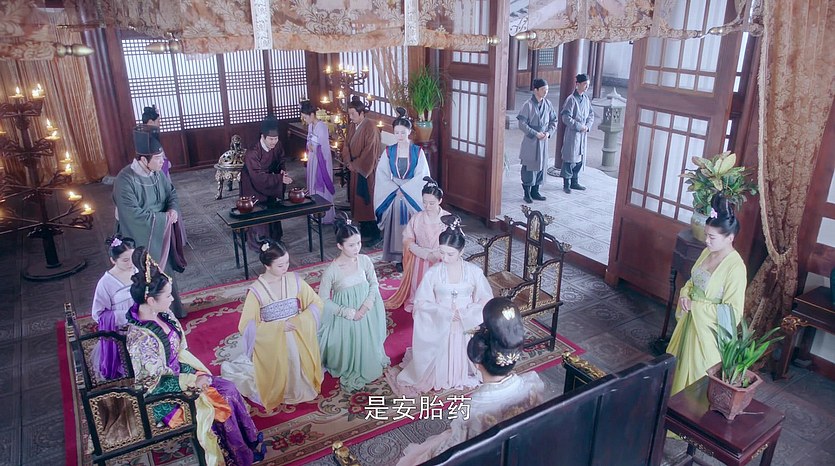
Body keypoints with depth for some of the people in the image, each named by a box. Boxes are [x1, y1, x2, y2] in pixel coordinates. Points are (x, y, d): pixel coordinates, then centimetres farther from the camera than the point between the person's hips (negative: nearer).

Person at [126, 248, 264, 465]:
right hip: (164, 394, -7)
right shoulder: (141, 337, -32)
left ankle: (251, 440, 14)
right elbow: (158, 381, -24)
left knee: (229, 388, -2)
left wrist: (202, 372, -2)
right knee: (222, 400, -6)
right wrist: (194, 380, -19)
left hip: (178, 374, 7)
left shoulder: (162, 316, -7)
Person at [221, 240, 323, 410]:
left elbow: (316, 304, -2)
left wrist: (298, 321, -17)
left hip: (298, 339, 3)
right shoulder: (256, 290, -17)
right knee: (278, 376, 3)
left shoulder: (294, 280, -8)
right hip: (271, 343, -2)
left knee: (301, 372, 9)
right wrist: (279, 327, -20)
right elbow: (246, 327, -15)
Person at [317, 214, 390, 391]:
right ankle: (348, 372, 40)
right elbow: (324, 300, -14)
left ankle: (367, 369, 48)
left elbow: (374, 284, 0)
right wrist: (347, 312, -19)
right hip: (344, 316, -3)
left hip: (366, 312, 4)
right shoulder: (331, 270, -23)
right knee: (347, 345, 9)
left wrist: (367, 304, -17)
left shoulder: (365, 260, -12)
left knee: (367, 342, 18)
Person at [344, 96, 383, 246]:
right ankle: (364, 228, 24)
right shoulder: (352, 126, 8)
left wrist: (356, 164, -13)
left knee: (369, 200, -5)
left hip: (368, 170, -8)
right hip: (356, 169, 8)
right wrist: (349, 162, -2)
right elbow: (347, 145, 13)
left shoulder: (370, 127, -16)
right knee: (357, 198, 12)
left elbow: (370, 150, -19)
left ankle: (375, 234, 2)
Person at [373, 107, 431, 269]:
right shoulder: (389, 152, 1)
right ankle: (399, 259, 14)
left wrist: (404, 189, -14)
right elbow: (381, 175, -2)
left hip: (413, 197, -1)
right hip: (393, 196, 1)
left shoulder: (418, 151, -4)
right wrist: (395, 189, -13)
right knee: (396, 227, 4)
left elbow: (421, 175, -8)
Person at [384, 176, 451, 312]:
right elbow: (408, 242, -4)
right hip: (420, 262, 2)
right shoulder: (416, 218, -5)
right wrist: (426, 254, -17)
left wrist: (437, 254, -21)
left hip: (441, 263, -1)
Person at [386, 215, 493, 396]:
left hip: (467, 327, 1)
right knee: (439, 357, 4)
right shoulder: (433, 273, -12)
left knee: (465, 357, 8)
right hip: (439, 327, 0)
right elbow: (421, 302, -9)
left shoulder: (474, 271, -10)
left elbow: (486, 300, -5)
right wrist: (445, 312, -19)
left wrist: (464, 313, -18)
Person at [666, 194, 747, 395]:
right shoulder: (707, 252, -1)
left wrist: (697, 306, -19)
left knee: (698, 374, 8)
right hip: (691, 321, 8)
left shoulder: (735, 267, -24)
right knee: (679, 365, 22)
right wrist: (685, 294, -5)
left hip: (710, 330, -8)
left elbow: (732, 312, -22)